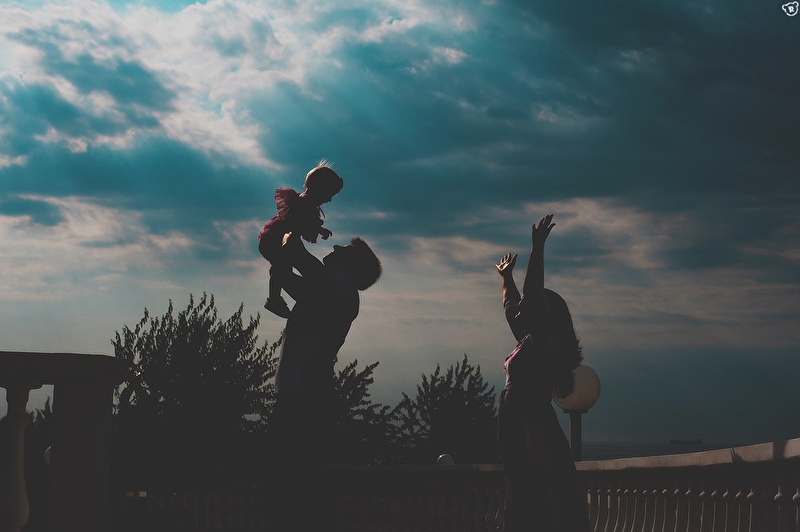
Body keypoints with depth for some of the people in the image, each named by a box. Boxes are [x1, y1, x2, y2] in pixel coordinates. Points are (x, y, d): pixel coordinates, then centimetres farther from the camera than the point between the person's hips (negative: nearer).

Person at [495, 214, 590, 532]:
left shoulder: (543, 345, -7)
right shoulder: (530, 344, 16)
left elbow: (533, 295, -18)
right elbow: (511, 306, 32)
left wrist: (537, 249, -20)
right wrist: (506, 277, 44)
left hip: (535, 437, -9)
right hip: (520, 434, 9)